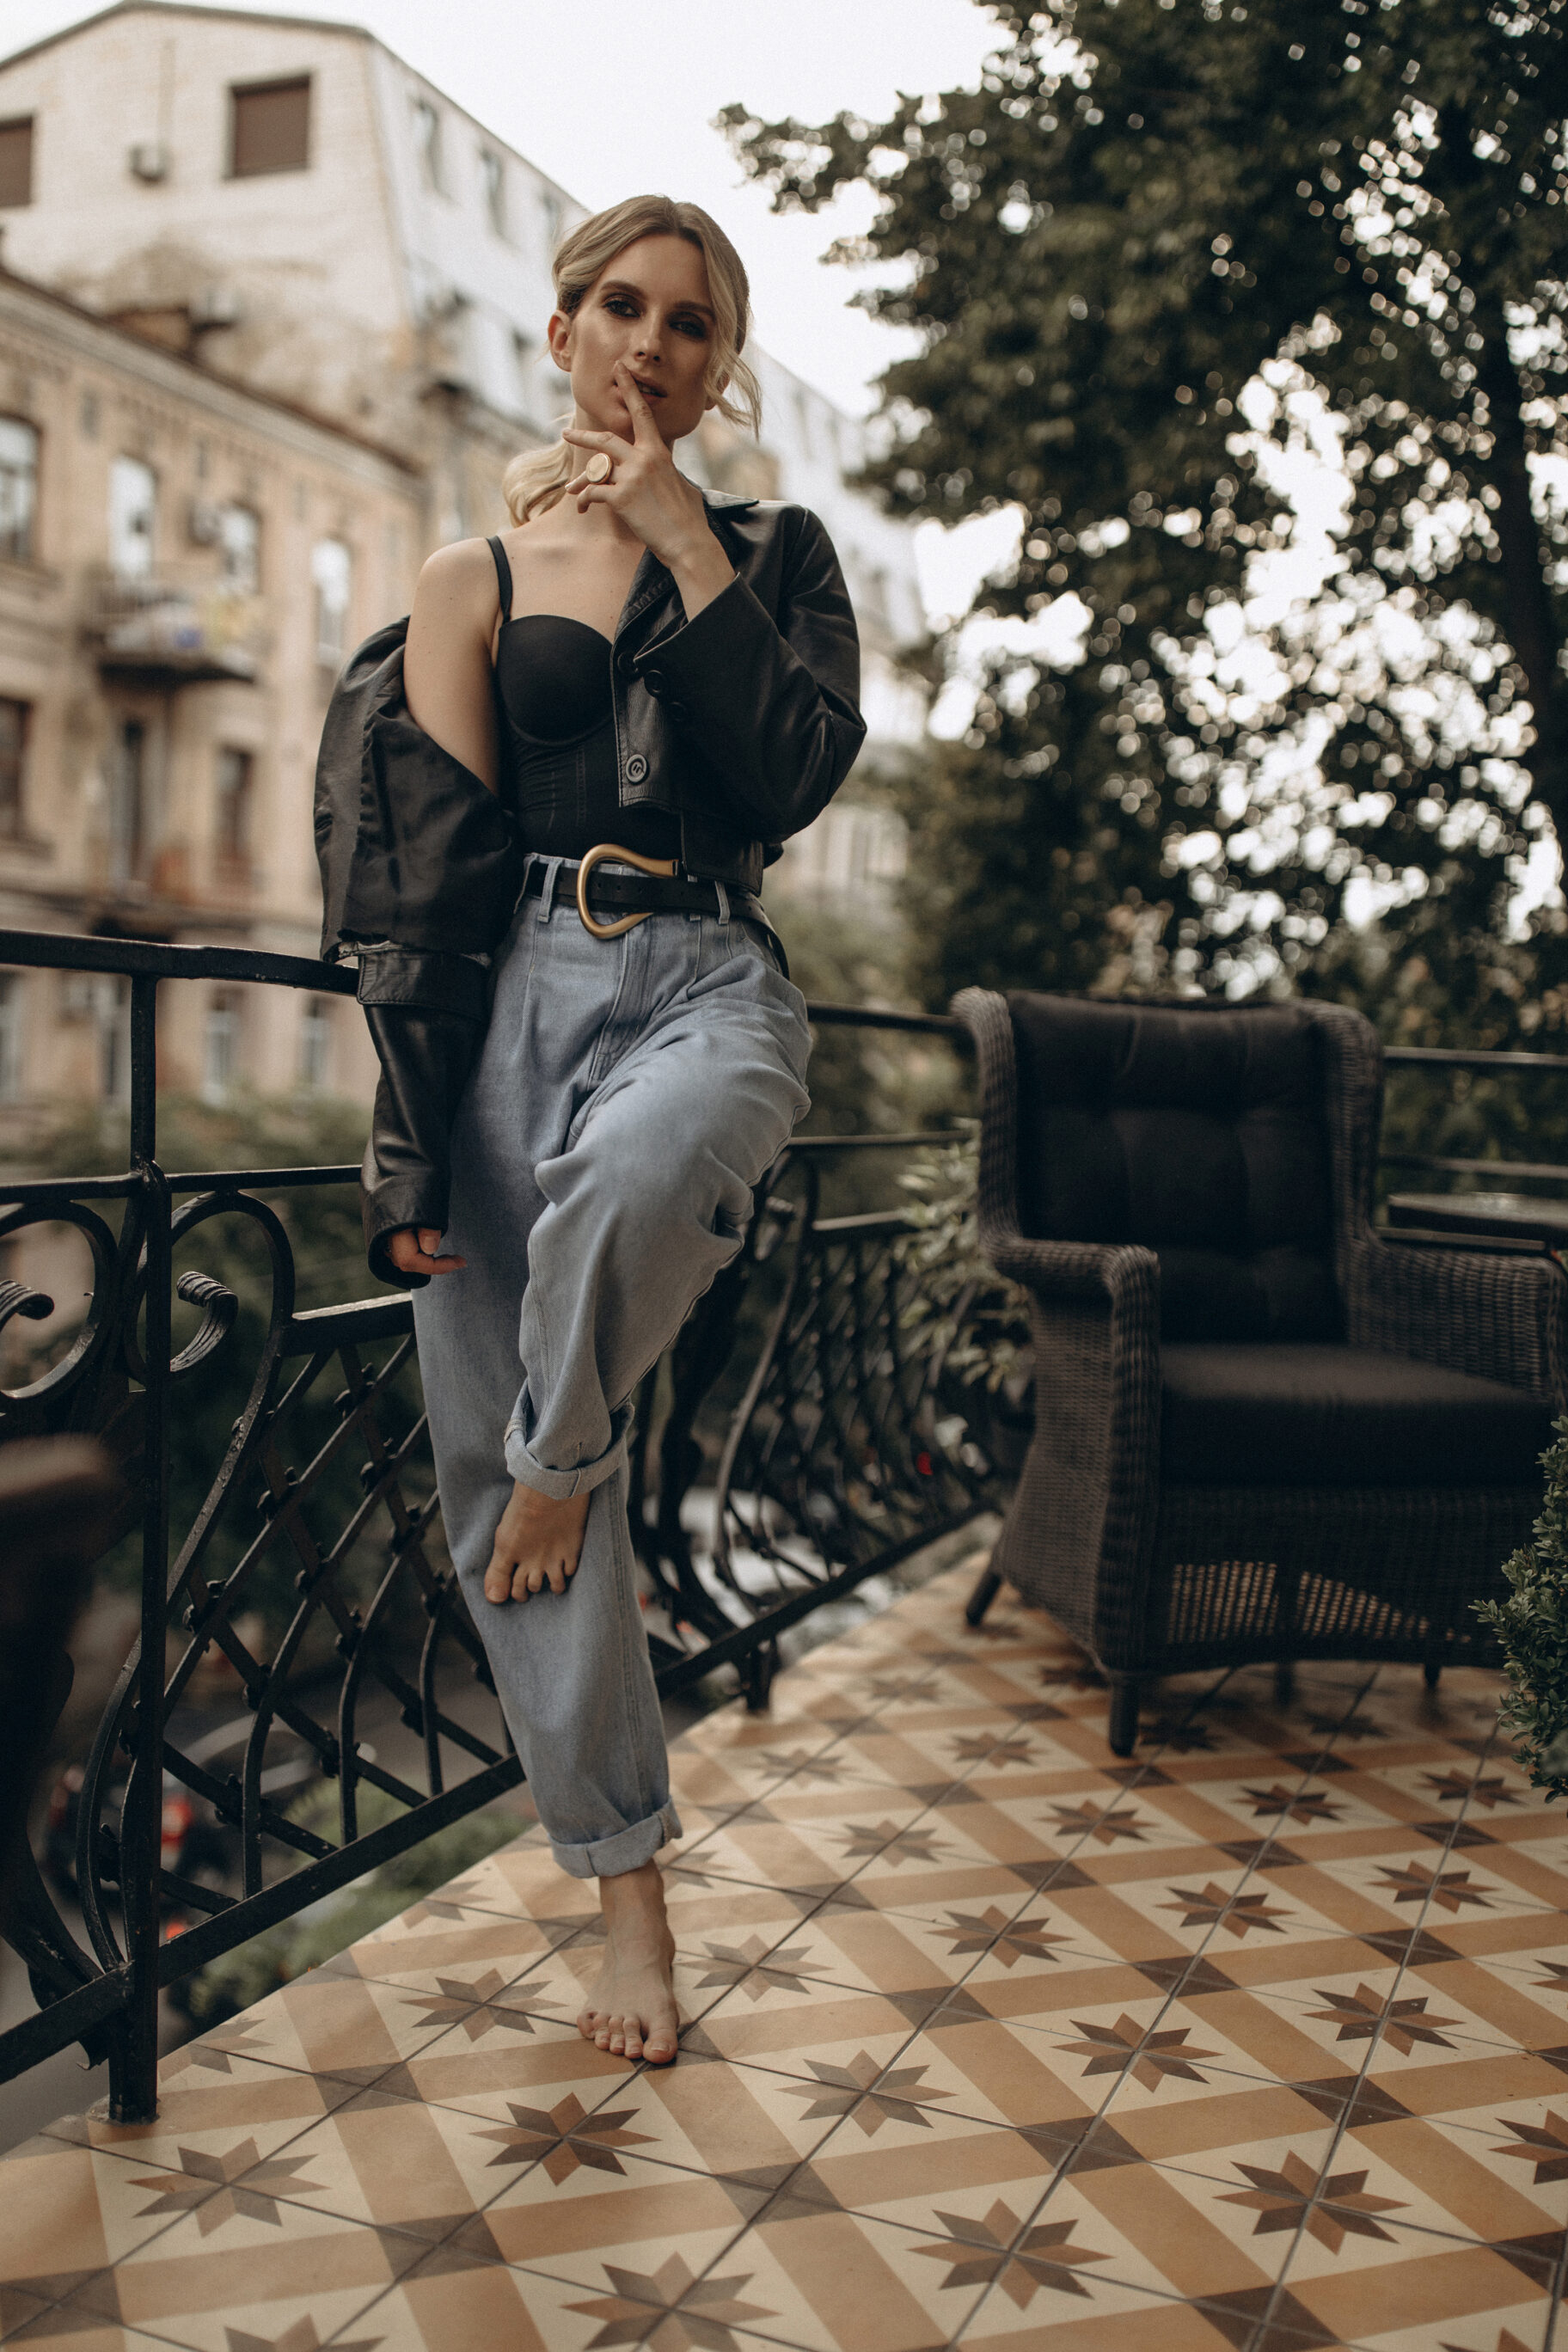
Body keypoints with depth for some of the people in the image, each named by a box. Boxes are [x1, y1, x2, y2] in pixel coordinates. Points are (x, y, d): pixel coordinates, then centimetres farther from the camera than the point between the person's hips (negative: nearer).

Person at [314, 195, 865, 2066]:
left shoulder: (774, 552, 13)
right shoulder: (475, 577, 11)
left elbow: (792, 775, -6)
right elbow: (426, 876, 3)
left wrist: (679, 537, -5)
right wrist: (412, 1144, -4)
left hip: (705, 983, -1)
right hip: (514, 992, 2)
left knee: (626, 1183, -40)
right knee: (487, 1457, -2)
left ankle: (568, 1462, -5)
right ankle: (624, 1880, 13)